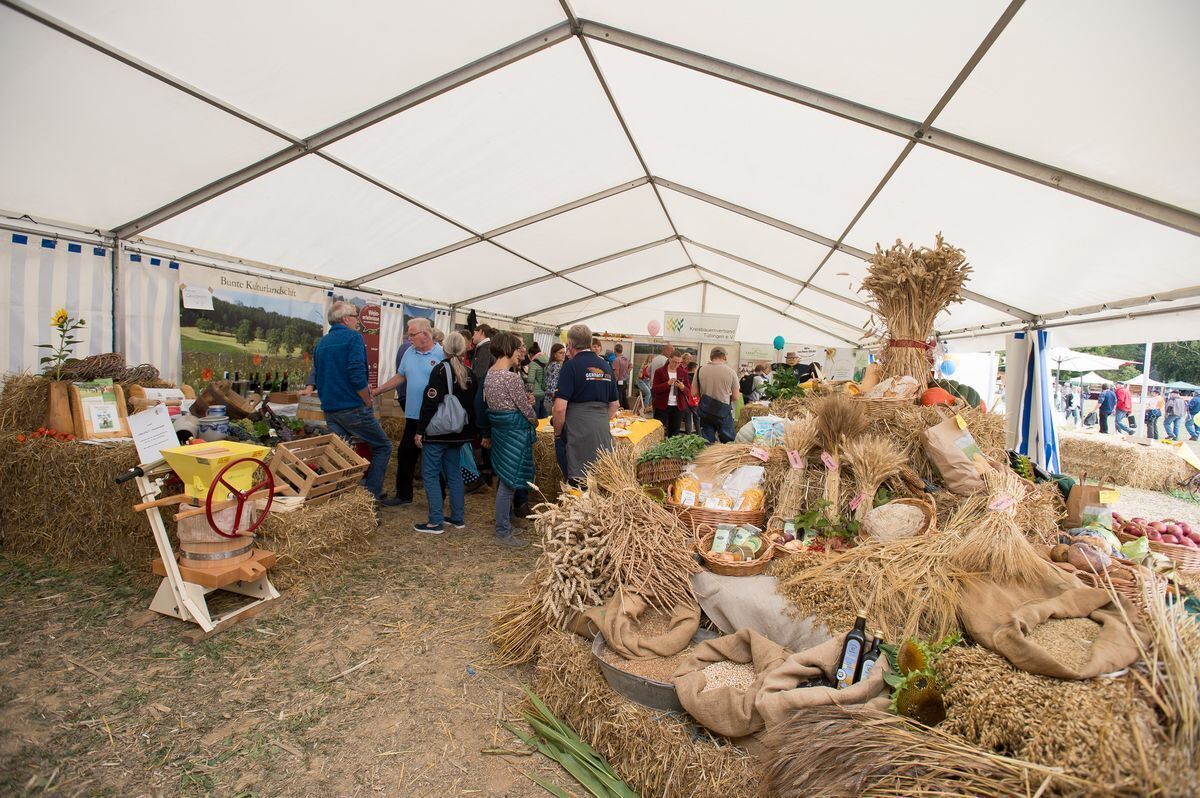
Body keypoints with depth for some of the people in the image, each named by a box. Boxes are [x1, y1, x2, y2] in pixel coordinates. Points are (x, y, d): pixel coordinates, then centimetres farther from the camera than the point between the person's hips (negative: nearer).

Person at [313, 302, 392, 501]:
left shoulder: (321, 342, 15)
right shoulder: (353, 337, -9)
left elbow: (317, 377, 19)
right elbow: (357, 374, -19)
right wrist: (368, 403, -9)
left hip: (329, 410, 7)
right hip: (353, 408, -7)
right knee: (383, 446, 6)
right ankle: (372, 495, 4)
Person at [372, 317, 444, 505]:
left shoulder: (442, 355, -11)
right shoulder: (409, 353, 9)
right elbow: (400, 377, 18)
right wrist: (376, 391, 16)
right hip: (413, 416, 6)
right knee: (405, 455, 13)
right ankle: (403, 494, 28)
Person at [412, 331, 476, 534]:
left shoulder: (441, 370, -12)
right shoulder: (469, 374, 8)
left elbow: (430, 404, -17)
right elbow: (472, 405, 13)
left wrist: (420, 431, -11)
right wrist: (469, 433, 19)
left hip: (437, 433, -6)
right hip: (457, 433, 7)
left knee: (430, 475, 1)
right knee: (454, 474, 14)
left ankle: (435, 522, 2)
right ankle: (458, 518, 19)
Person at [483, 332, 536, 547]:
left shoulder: (490, 373, 8)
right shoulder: (511, 377, -20)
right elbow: (526, 408, -12)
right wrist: (534, 421, 6)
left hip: (499, 429, 10)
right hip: (515, 432, -10)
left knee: (504, 479, 21)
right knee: (509, 482, -1)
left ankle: (506, 520, 36)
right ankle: (503, 533, 9)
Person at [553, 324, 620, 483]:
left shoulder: (571, 366, -7)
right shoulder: (606, 366, 12)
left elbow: (560, 408, -14)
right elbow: (614, 405, 18)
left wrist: (557, 432, 0)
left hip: (579, 436, -6)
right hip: (603, 433, 6)